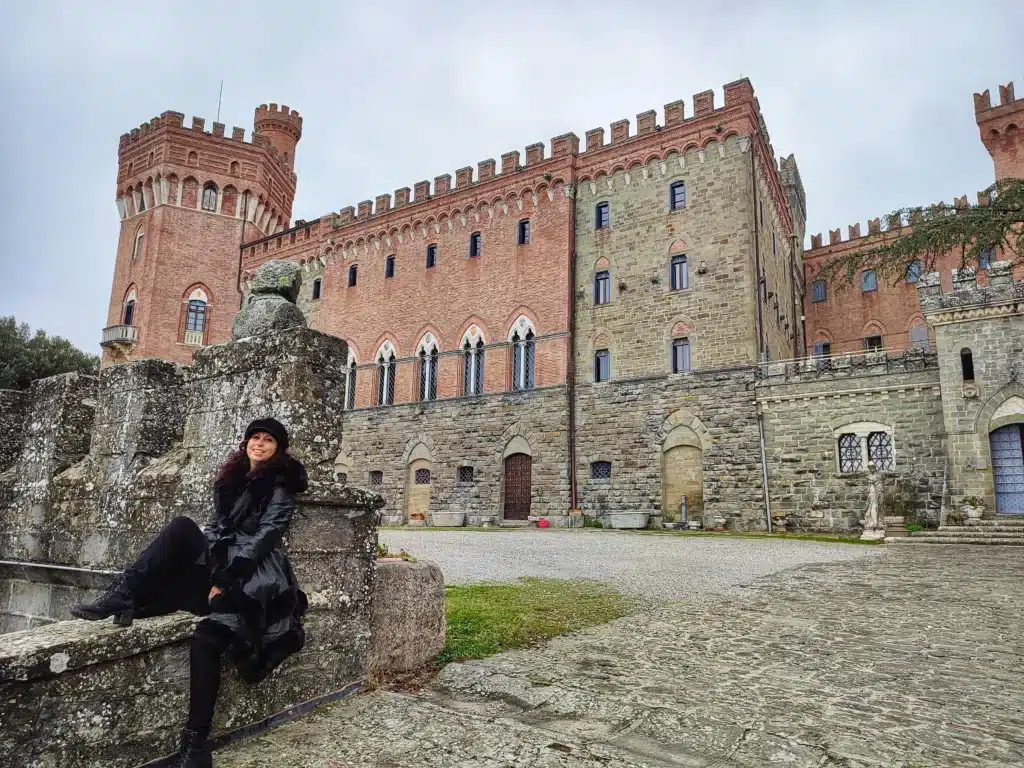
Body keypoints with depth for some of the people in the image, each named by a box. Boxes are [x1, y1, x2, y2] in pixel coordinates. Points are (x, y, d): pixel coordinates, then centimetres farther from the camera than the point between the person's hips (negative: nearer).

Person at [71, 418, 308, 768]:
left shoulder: (281, 486, -4)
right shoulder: (232, 478, 14)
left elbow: (263, 537, -12)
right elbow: (217, 526, 9)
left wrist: (225, 581, -17)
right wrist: (215, 574, -8)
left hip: (253, 576, -6)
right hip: (219, 566, 6)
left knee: (206, 640, -27)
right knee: (181, 527, -19)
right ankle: (123, 597, -23)